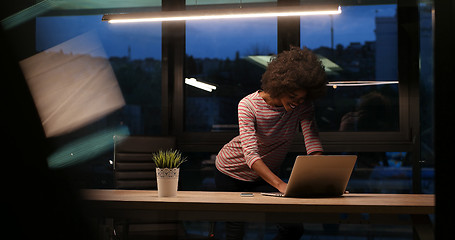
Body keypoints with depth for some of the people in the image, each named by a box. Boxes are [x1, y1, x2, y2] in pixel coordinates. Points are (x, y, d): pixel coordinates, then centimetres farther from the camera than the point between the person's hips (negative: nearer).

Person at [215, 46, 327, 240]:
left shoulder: (303, 106, -16)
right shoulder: (248, 105, -27)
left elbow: (312, 142, -25)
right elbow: (251, 153, -37)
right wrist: (280, 185, -50)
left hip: (268, 174, 4)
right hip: (233, 172, -3)